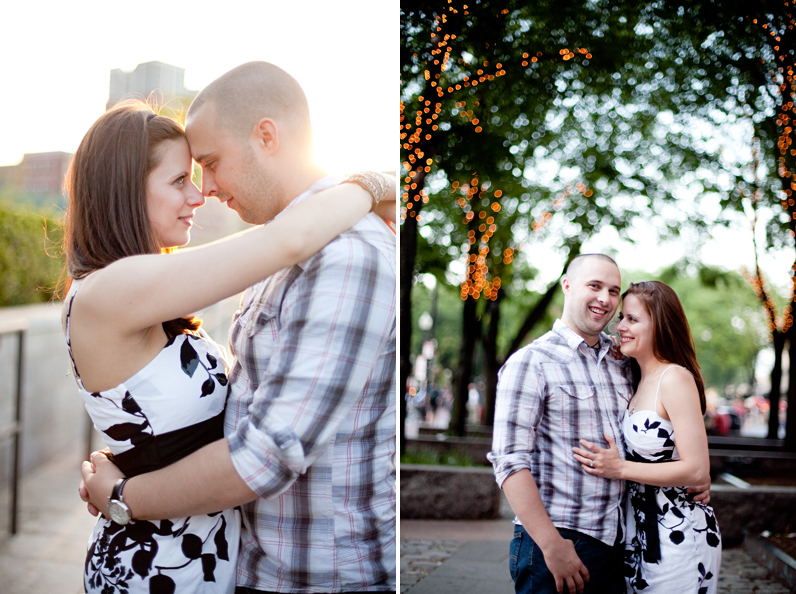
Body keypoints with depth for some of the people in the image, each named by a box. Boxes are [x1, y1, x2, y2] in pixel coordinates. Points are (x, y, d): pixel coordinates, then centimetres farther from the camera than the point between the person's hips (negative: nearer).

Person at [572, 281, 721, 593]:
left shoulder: (675, 378, -16)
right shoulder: (641, 382, 10)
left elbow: (697, 469, -20)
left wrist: (620, 468, -21)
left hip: (677, 535, -8)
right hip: (640, 530, 8)